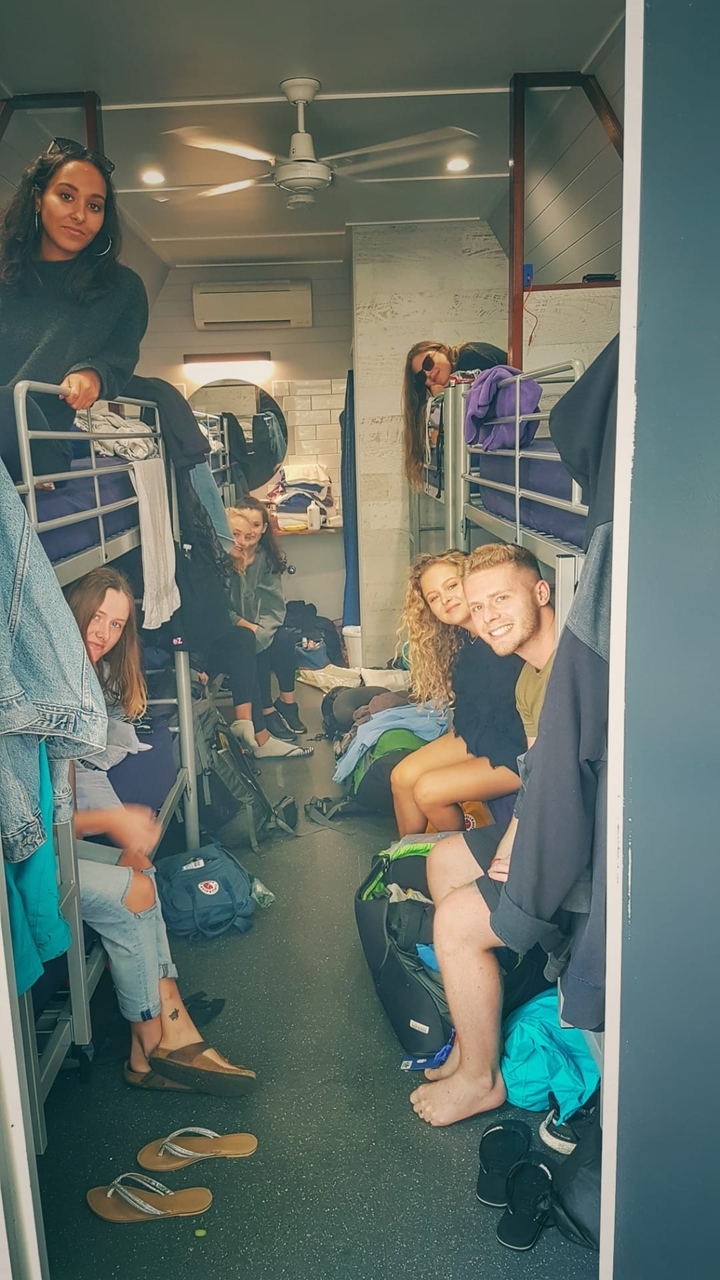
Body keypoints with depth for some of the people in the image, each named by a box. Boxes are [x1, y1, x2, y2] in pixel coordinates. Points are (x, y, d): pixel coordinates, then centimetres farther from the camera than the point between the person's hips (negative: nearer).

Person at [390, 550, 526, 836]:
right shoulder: (462, 642, 2)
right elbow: (468, 713, 10)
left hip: (520, 750, -8)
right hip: (480, 735, 8)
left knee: (429, 791, -13)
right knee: (402, 776, 0)